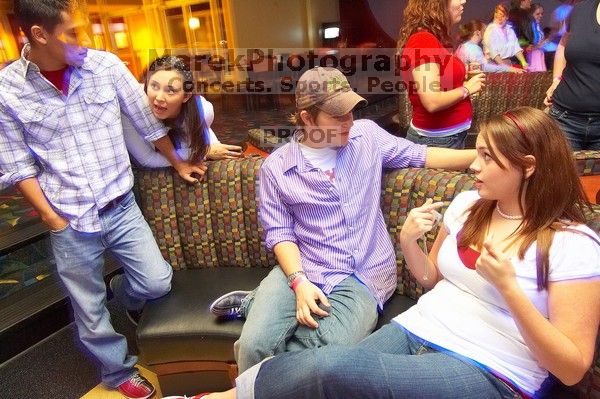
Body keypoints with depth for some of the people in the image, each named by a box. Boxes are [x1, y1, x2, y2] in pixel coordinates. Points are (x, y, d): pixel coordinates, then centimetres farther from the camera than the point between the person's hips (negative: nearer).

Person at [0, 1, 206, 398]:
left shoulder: (106, 65, -6)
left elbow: (147, 120, 4)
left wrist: (178, 163, 14)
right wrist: (53, 220, -6)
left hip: (121, 206, 1)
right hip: (70, 221, -1)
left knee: (157, 282, 2)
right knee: (91, 314, 12)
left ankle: (123, 291, 39)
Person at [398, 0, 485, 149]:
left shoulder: (436, 39, 8)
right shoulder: (423, 40, -19)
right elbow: (432, 102, -26)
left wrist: (465, 80, 2)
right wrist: (466, 89, -11)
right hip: (436, 140, -9)